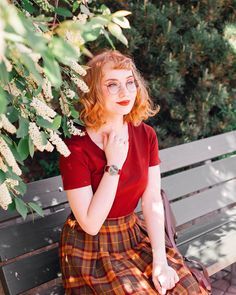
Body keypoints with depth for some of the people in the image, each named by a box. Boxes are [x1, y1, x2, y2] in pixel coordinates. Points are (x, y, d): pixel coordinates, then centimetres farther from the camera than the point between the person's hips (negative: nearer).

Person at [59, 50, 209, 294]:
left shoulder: (145, 134, -4)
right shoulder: (76, 148, -21)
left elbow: (152, 202, -5)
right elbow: (90, 224, -21)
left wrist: (160, 260, -10)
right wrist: (113, 165, -25)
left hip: (135, 236, 5)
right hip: (92, 249, -4)